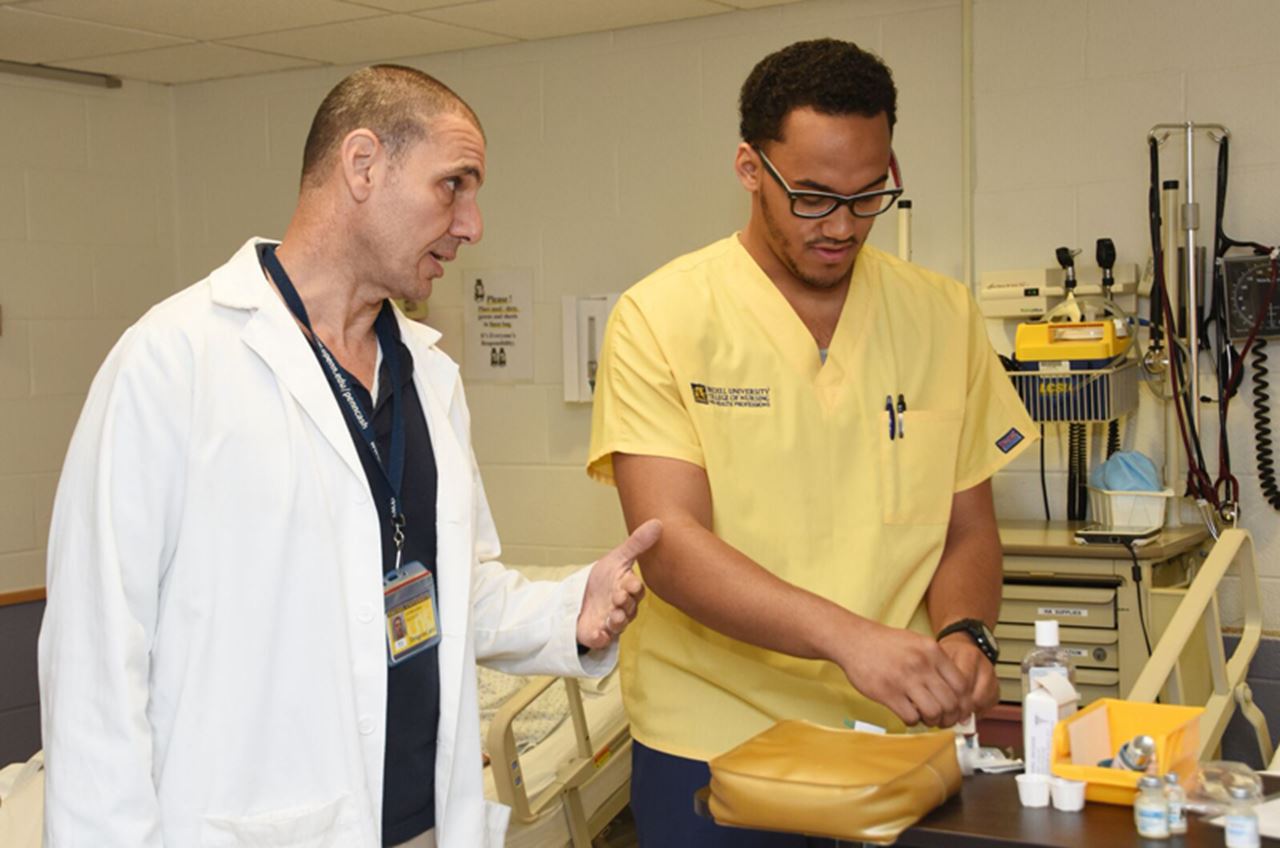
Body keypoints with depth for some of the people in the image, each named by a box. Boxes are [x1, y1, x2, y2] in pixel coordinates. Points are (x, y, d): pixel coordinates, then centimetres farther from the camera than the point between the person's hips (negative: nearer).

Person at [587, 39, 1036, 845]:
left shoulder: (943, 316, 1)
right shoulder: (661, 317, -10)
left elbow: (969, 528, 7)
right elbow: (670, 544, -19)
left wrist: (963, 634, -14)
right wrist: (847, 636, -31)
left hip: (896, 731, 3)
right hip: (711, 743, -3)